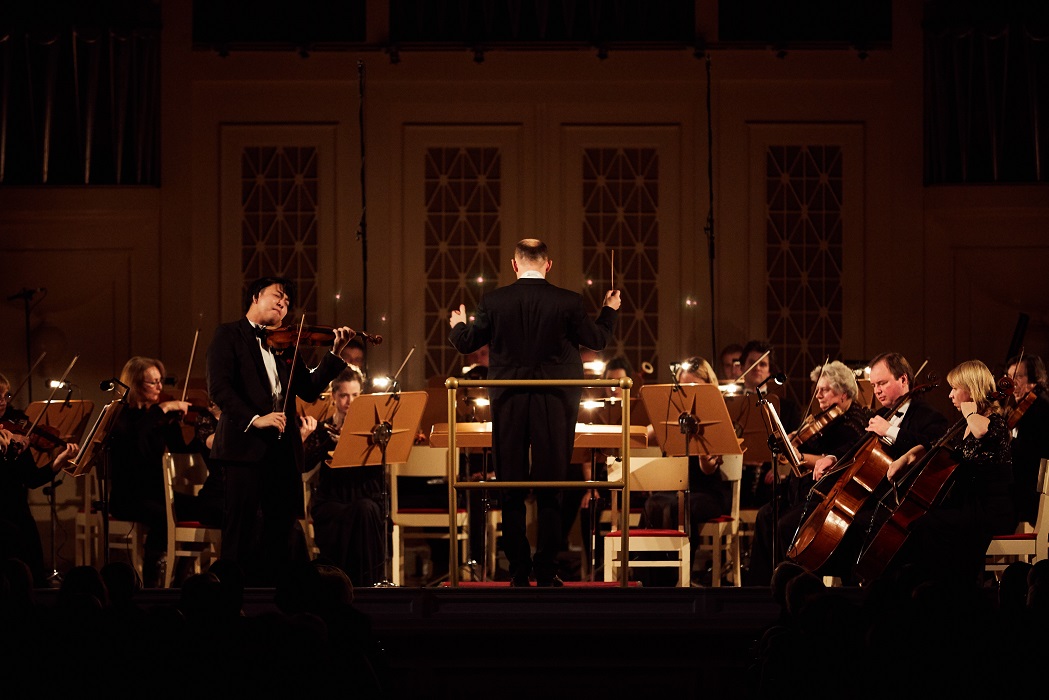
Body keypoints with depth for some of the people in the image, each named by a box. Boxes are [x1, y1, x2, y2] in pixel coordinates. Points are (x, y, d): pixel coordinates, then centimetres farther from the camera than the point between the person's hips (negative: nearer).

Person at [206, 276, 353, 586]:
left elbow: (309, 390, 11)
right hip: (245, 446, -6)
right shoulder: (229, 335, 1)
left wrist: (335, 354, 1)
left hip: (283, 449, 6)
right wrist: (253, 418, -21)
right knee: (241, 528, -5)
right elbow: (218, 387, -11)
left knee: (282, 527, 6)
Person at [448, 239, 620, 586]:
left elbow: (467, 343, 3)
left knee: (511, 491, 7)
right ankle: (546, 571, 3)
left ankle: (519, 572, 7)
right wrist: (610, 310, 21)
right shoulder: (568, 302, -8)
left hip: (508, 404, 1)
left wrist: (457, 326, 26)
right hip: (555, 405, -1)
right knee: (551, 491, 5)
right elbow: (598, 340, 2)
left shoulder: (493, 302, -5)